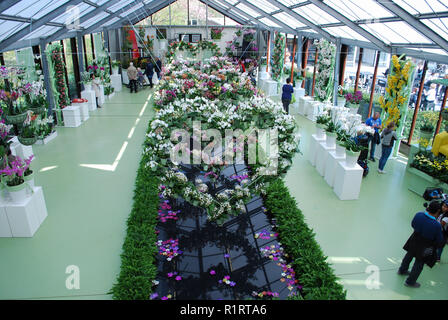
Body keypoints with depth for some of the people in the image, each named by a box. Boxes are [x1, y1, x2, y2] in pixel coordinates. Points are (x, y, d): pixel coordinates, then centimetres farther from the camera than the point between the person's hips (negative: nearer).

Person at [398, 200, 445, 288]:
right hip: (425, 248, -5)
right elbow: (440, 242, -18)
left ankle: (402, 270, 54)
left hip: (414, 240, 5)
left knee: (409, 255, 30)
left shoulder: (419, 215, -22)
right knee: (419, 264, 17)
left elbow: (413, 225, -1)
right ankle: (410, 281, 34)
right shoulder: (437, 226, -34)